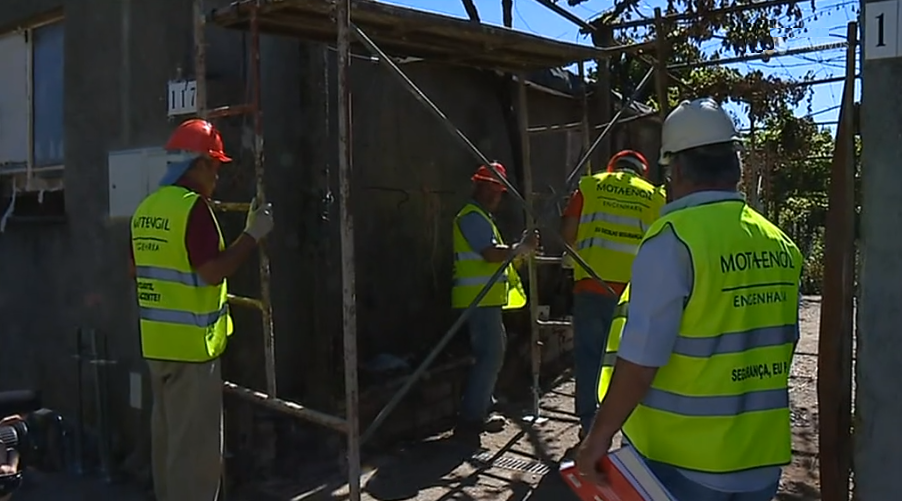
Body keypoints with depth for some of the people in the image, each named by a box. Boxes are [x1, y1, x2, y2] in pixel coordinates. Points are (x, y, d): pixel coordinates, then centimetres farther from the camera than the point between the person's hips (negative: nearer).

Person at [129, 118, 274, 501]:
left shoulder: (146, 209, 10)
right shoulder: (193, 207, -16)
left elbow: (135, 268, 19)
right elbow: (213, 271, -22)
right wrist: (253, 235, -15)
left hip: (156, 341, 9)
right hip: (191, 343, -9)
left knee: (167, 433, 19)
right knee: (196, 441, -1)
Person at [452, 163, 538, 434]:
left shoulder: (481, 217, 22)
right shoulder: (472, 217, -12)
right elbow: (491, 253, -24)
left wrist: (519, 249, 13)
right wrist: (521, 247, -16)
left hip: (485, 299, 11)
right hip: (479, 299, -11)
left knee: (494, 350, 17)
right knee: (491, 353, -10)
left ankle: (482, 407, 26)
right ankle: (472, 416, -6)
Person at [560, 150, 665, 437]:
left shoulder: (590, 185, 8)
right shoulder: (654, 196, 10)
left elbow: (567, 233, 3)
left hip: (593, 284, -1)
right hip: (635, 289, 1)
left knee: (588, 354, 7)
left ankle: (589, 423, 10)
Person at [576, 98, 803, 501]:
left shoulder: (673, 238, -17)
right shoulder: (780, 244, 2)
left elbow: (640, 359, -20)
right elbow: (780, 345, 12)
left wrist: (600, 435, -10)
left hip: (680, 460, -5)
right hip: (761, 461, 6)